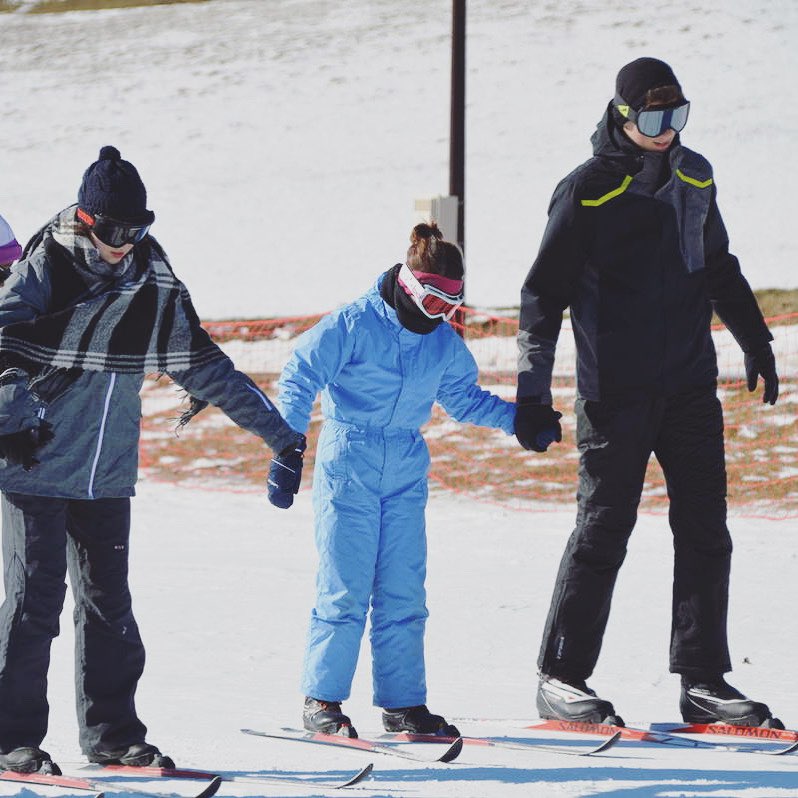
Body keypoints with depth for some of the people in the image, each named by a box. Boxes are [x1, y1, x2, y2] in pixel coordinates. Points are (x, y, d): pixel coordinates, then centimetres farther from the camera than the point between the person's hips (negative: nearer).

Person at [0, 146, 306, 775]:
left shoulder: (155, 289, 6)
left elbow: (205, 365, 14)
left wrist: (277, 431, 15)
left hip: (107, 475, 5)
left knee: (109, 604, 7)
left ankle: (112, 732, 16)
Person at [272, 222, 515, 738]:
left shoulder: (444, 342, 8)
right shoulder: (355, 325, -10)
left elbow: (464, 398, 23)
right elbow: (301, 377, -9)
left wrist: (516, 418, 12)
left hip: (406, 475, 5)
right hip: (348, 469, -5)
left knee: (404, 593, 3)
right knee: (345, 590, -7)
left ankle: (403, 702, 9)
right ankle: (321, 700, 2)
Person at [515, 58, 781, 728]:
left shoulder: (694, 177, 10)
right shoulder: (588, 190, -7)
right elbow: (544, 294, -5)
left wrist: (755, 341, 29)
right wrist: (532, 393, -9)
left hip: (690, 385, 5)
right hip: (615, 391, -5)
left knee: (705, 532, 2)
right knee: (604, 529, -4)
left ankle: (702, 680, 7)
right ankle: (561, 679, 4)